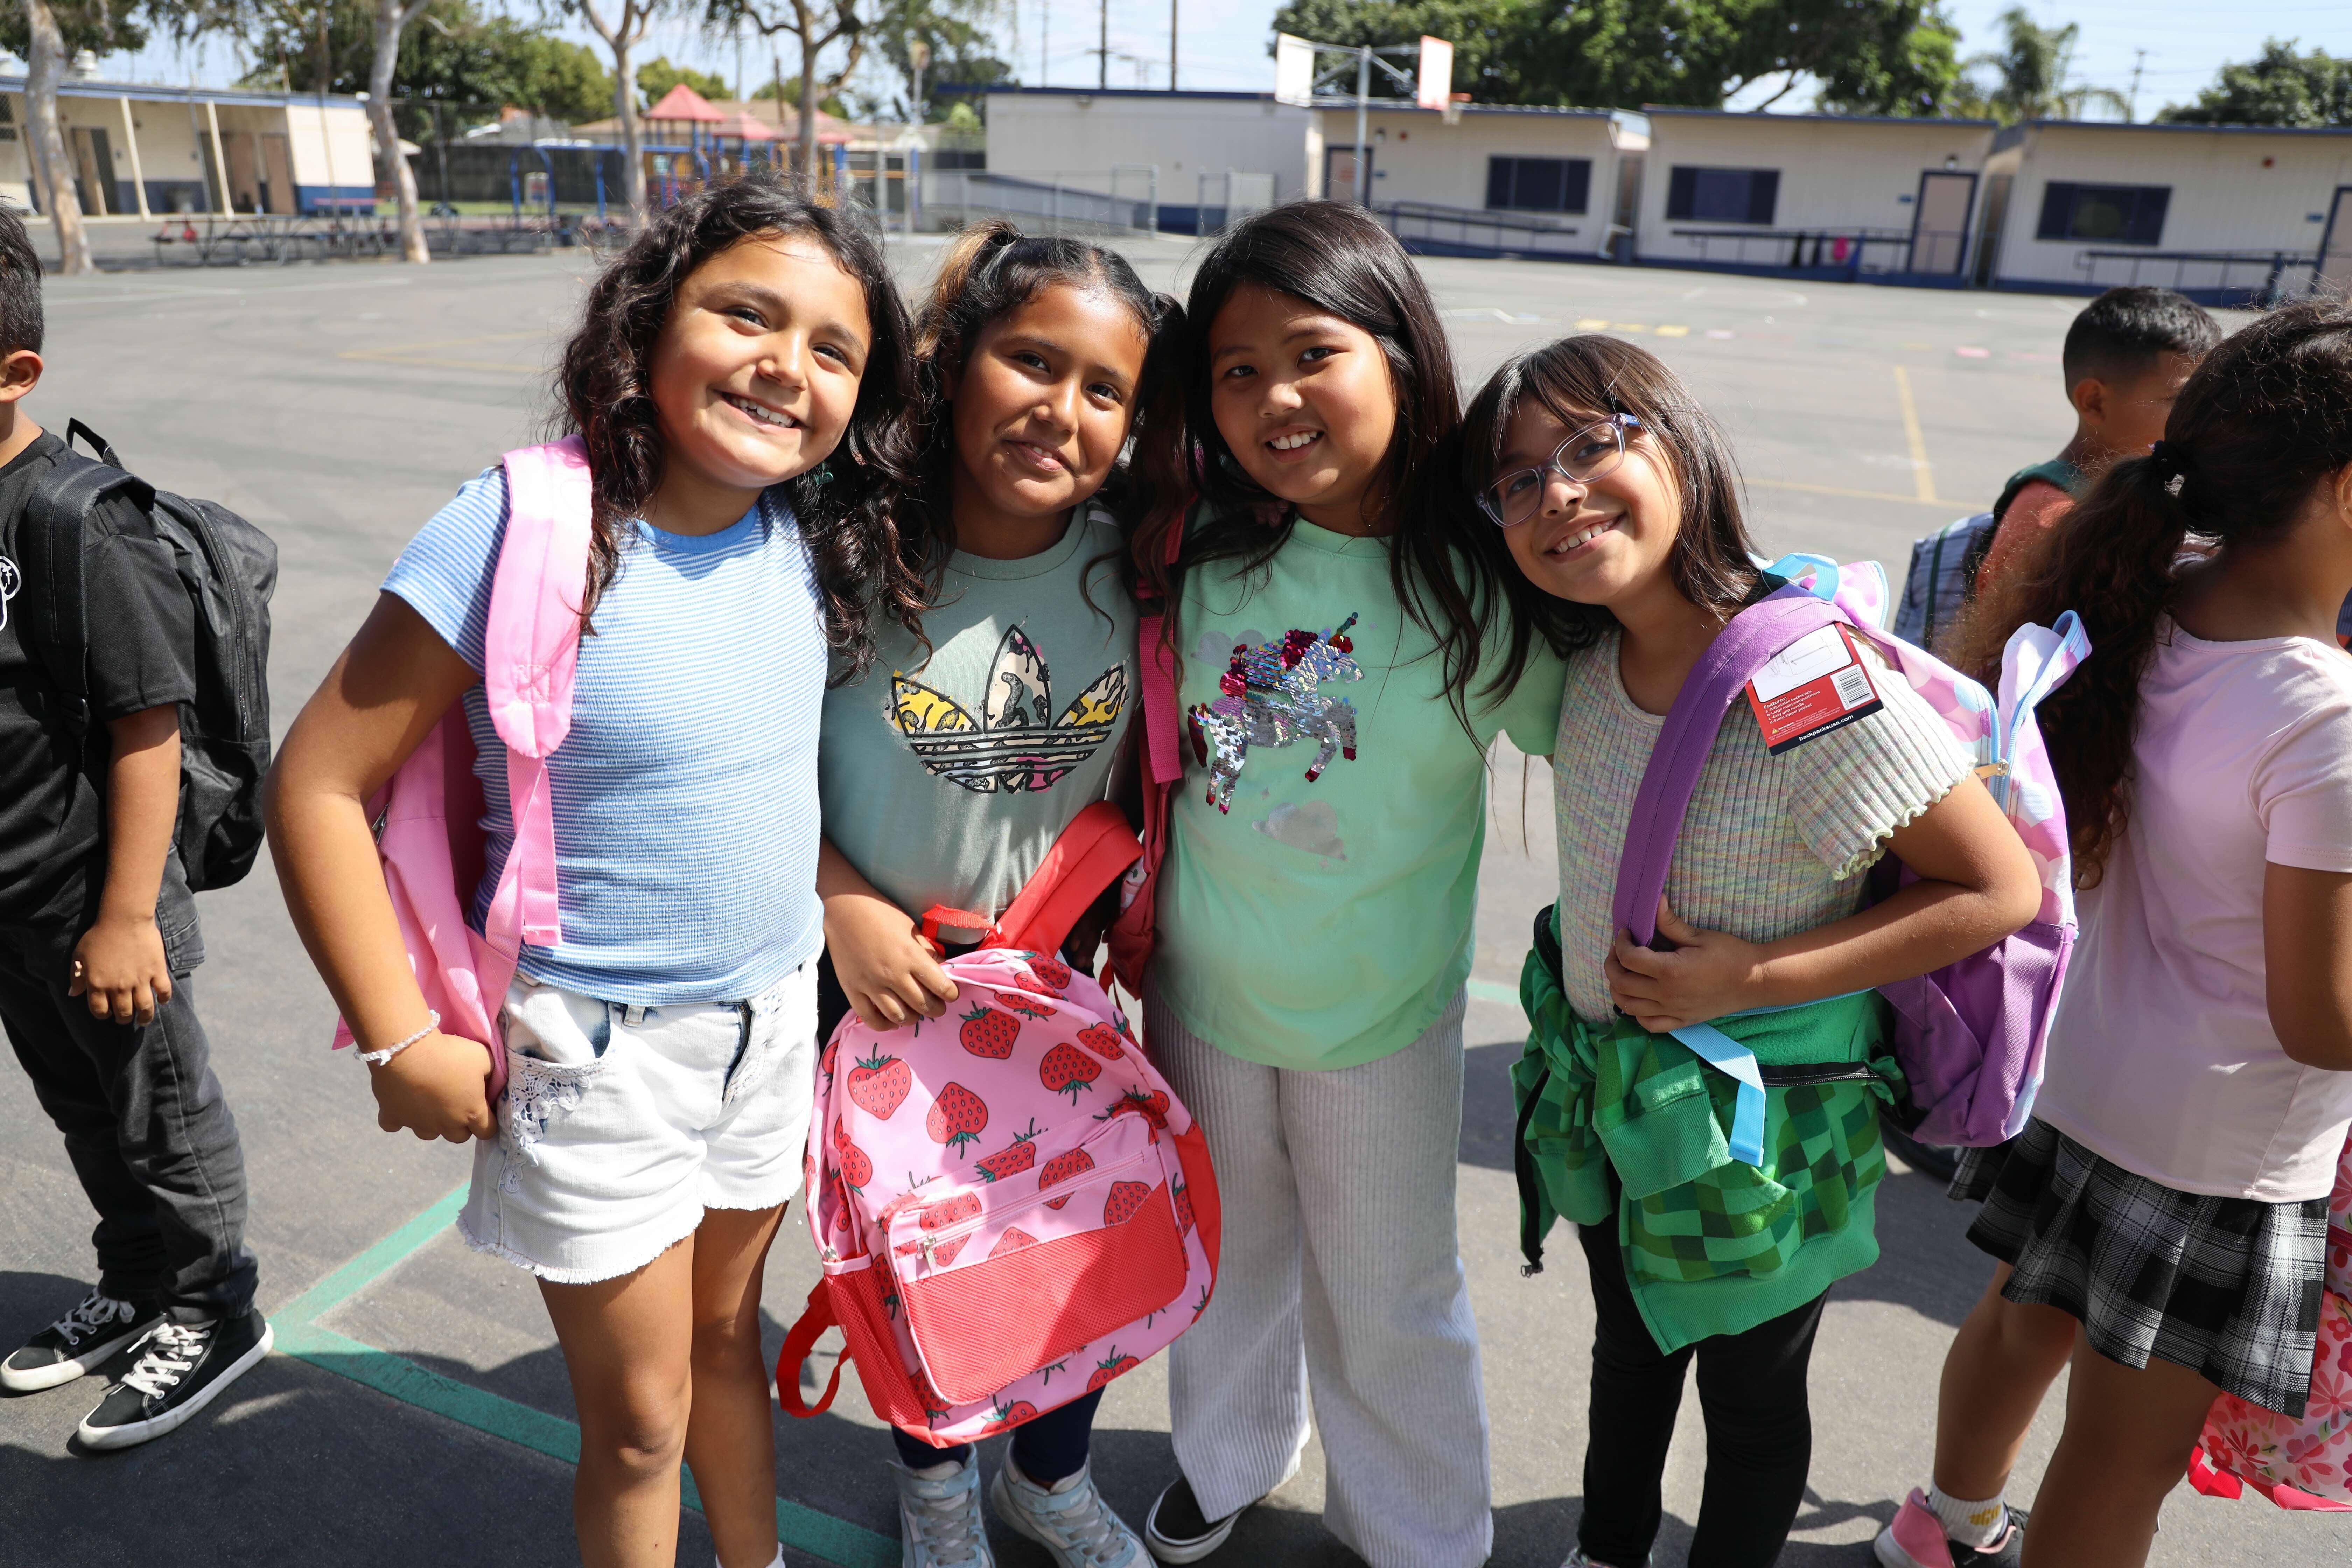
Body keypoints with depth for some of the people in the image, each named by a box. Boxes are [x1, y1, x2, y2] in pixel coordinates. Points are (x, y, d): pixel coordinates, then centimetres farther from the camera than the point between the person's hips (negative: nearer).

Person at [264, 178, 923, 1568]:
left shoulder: (815, 540, -5)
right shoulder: (523, 531, -21)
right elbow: (321, 784, -16)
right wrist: (402, 1040, -15)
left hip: (774, 1020, 5)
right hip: (596, 1046, -5)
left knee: (729, 1340, 27)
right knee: (640, 1424, 13)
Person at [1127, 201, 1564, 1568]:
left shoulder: (1476, 590, -18)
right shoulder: (1191, 545, -12)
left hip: (1382, 1012, -2)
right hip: (1202, 988, 3)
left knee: (1389, 1298, 17)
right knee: (1224, 1253, 25)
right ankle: (1228, 1455, 55)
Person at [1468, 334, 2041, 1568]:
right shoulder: (1590, 658, -9)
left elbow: (2001, 889, -21)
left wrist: (1754, 977, -25)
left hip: (1758, 1129, -6)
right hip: (1605, 1092, 6)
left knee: (1750, 1396, 21)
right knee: (1629, 1352, 30)